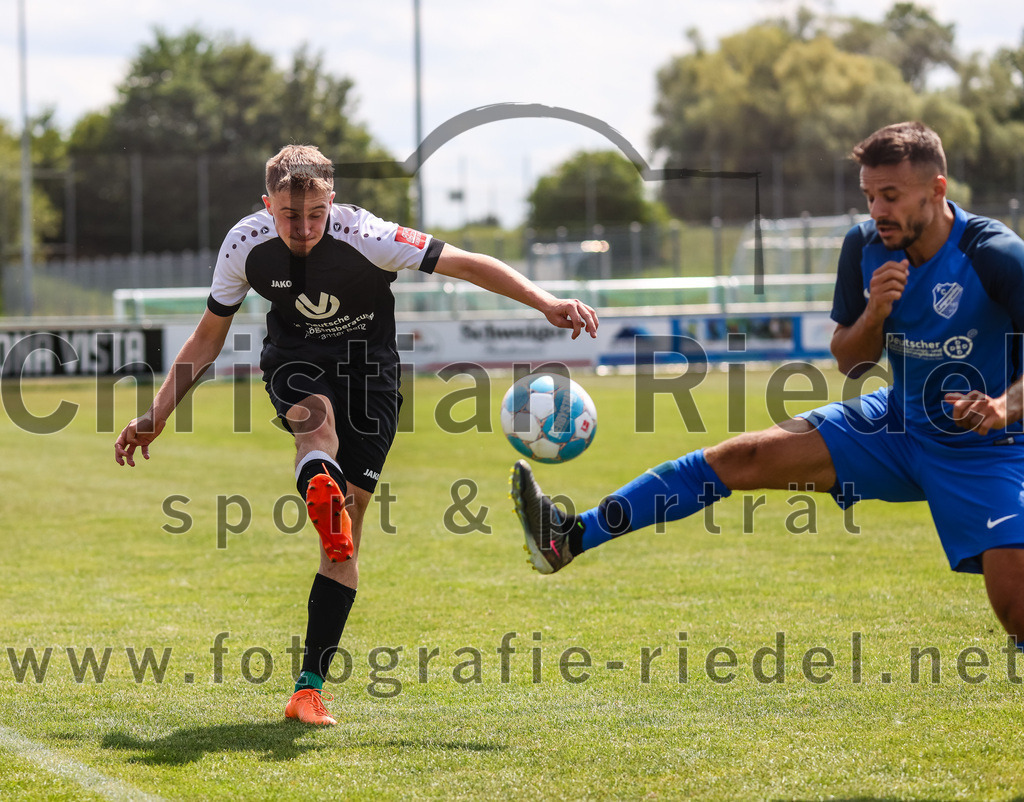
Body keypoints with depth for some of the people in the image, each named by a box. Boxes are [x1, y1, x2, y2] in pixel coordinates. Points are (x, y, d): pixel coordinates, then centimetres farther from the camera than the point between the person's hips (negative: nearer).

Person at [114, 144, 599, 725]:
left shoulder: (364, 237, -25)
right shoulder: (246, 246, -16)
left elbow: (467, 264, -24)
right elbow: (207, 339, -1)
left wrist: (545, 302, -35)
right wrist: (156, 417, -3)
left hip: (368, 365, -2)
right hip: (295, 360, 2)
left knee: (349, 524, -9)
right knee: (317, 414, -37)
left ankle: (311, 686, -8)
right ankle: (319, 486, -72)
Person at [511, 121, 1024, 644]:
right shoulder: (864, 247, -4)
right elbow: (849, 361, 5)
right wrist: (874, 314, -16)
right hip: (897, 422, 5)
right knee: (744, 457, -7)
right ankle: (571, 537, -7)